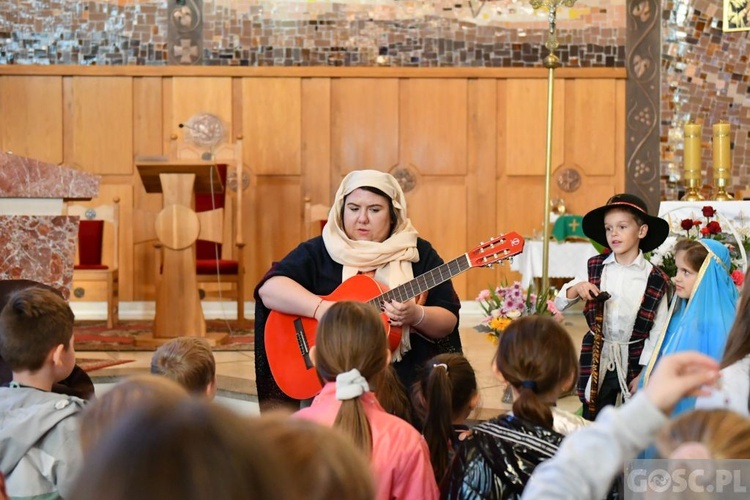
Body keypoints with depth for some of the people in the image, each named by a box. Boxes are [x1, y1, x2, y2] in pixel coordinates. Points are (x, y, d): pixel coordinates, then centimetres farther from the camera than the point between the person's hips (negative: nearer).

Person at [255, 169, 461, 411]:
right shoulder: (319, 251, 5)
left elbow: (448, 322, 4)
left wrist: (416, 316, -17)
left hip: (405, 380, 1)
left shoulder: (419, 254, 8)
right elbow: (270, 288, -9)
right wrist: (321, 308, -23)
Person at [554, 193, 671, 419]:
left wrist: (644, 373, -6)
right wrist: (577, 289, -15)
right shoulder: (595, 268, 1)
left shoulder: (655, 279, -5)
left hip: (634, 360, -2)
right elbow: (559, 304, 5)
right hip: (596, 359, 2)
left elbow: (658, 330, -3)